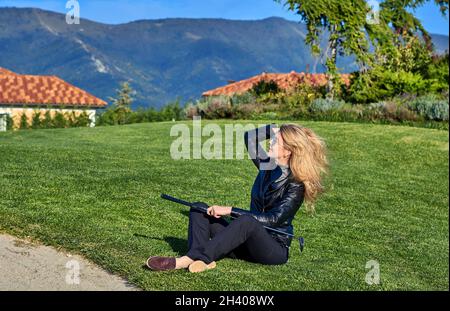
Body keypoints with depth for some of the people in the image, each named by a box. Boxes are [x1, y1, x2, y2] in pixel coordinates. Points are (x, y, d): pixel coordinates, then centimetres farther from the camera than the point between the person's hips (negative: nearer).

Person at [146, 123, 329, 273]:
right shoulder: (267, 166, 6)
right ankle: (202, 260, -37)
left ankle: (189, 260, -47)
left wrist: (229, 211, -26)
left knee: (246, 221, -40)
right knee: (199, 208, -8)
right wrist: (276, 129, 5)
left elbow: (273, 220, -24)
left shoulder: (296, 186, -14)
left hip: (275, 249, -7)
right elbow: (249, 137, 16)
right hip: (247, 244, 7)